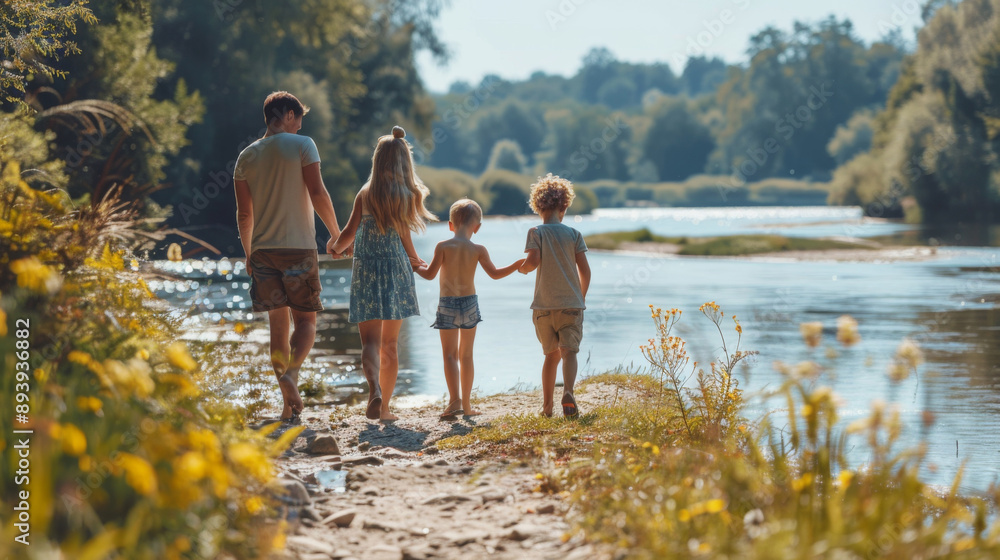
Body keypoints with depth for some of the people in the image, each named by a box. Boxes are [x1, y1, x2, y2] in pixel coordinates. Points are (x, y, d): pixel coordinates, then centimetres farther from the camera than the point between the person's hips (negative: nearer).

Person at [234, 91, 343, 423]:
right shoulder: (302, 145, -3)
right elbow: (318, 193, -11)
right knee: (306, 321, 7)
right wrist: (336, 233, 0)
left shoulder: (247, 157, 10)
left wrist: (248, 254, 21)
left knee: (278, 324, 9)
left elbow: (244, 213, 10)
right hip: (299, 247, -4)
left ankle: (289, 406, 4)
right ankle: (291, 372, -23)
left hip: (263, 249, 4)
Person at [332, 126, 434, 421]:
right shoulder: (409, 195, 0)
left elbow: (349, 233, -6)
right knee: (390, 344, 13)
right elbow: (404, 235, 0)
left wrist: (335, 247, 16)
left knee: (371, 341, -6)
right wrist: (415, 260, 20)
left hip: (367, 271, -2)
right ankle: (384, 407, 15)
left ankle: (375, 391, -32)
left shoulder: (366, 194, -3)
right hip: (398, 269, 2)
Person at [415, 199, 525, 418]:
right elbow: (495, 274, -2)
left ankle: (455, 399, -14)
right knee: (466, 355, 13)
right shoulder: (478, 250, -4)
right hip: (470, 303, 2)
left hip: (447, 304, -2)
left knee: (450, 354, 2)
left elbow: (430, 274, -8)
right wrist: (519, 264, 8)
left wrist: (415, 267, 11)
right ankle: (466, 404, 15)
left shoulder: (443, 246, -8)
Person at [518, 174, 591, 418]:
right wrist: (582, 297, 14)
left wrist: (522, 268, 6)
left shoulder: (536, 233, -2)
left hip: (544, 304, 1)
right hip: (571, 302, -1)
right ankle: (568, 392, -34)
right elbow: (585, 270, 0)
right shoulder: (573, 234, 2)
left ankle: (547, 405, 17)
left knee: (552, 354, 15)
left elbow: (533, 260, -17)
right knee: (569, 351, -7)